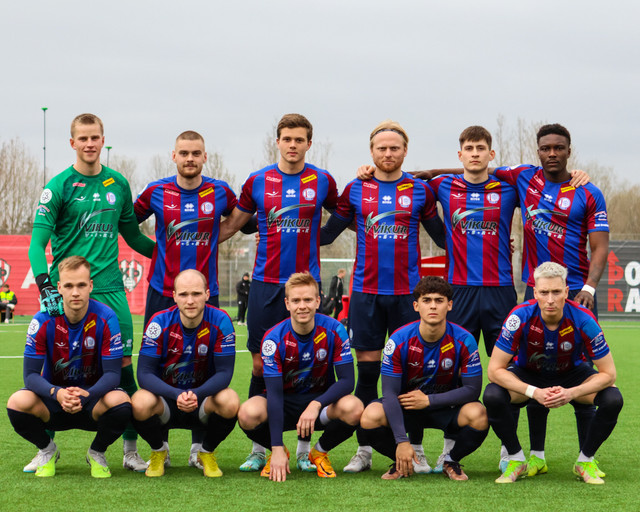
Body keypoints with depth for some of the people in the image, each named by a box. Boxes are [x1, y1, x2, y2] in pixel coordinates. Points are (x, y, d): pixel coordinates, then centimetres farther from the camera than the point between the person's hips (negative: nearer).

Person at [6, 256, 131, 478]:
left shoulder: (105, 319, -16)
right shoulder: (43, 321, -14)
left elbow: (112, 373, -18)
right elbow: (31, 374, -16)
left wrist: (87, 395, -38)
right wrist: (57, 394, -37)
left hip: (93, 397, -1)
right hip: (54, 400, 1)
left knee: (120, 401, -34)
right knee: (18, 402, -30)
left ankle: (97, 453, 0)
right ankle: (47, 450, 4)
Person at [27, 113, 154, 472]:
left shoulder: (119, 184, 11)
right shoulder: (59, 187, -1)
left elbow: (132, 234, 23)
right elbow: (38, 241, -7)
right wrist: (46, 287, -19)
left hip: (110, 288, 3)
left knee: (123, 365, -1)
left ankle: (131, 451, 7)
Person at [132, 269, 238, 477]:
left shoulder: (220, 322, -14)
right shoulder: (160, 323, -15)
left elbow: (224, 373, -16)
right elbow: (144, 373, -19)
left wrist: (196, 394, -35)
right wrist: (177, 395, -36)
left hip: (203, 399, 0)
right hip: (166, 397, 0)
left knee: (230, 402, -32)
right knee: (140, 403, -33)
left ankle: (207, 453, 1)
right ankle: (158, 452, 2)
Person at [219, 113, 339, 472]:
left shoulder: (322, 181, 4)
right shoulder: (257, 182, 6)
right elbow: (231, 226, 15)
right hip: (266, 283, 1)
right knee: (262, 362, 1)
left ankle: (305, 450, 9)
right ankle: (259, 449, 9)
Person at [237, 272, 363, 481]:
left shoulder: (333, 330, -15)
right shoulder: (274, 338, -18)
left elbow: (346, 380, -16)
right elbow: (275, 393, -23)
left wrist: (316, 405, -36)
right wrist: (277, 449, -31)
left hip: (321, 399, 1)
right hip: (284, 403, -1)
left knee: (353, 408, -33)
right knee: (248, 413, -33)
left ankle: (320, 453, 0)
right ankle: (278, 453, 2)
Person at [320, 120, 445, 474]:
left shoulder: (420, 191, 6)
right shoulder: (355, 190, 6)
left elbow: (443, 238, 13)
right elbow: (326, 235, 10)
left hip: (408, 292, 0)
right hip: (366, 292, 0)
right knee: (367, 371, 3)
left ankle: (415, 451, 10)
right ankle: (363, 450, 11)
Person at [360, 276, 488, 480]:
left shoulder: (464, 341, -16)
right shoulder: (399, 340, -18)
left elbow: (472, 389, -14)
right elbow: (390, 392, -20)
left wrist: (428, 400, -21)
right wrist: (401, 441, -30)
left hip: (446, 406, 0)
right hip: (405, 406, 0)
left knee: (478, 415, -32)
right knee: (371, 416, -30)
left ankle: (451, 461, 0)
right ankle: (401, 462, 1)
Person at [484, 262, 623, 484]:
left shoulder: (583, 320, -29)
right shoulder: (520, 317, -30)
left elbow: (608, 373, -21)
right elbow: (494, 369, -25)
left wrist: (571, 393, -35)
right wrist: (534, 392, -36)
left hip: (571, 375, 1)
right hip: (527, 374, 0)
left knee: (613, 399, -27)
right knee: (492, 395, -31)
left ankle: (585, 460, -3)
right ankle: (516, 459, -6)